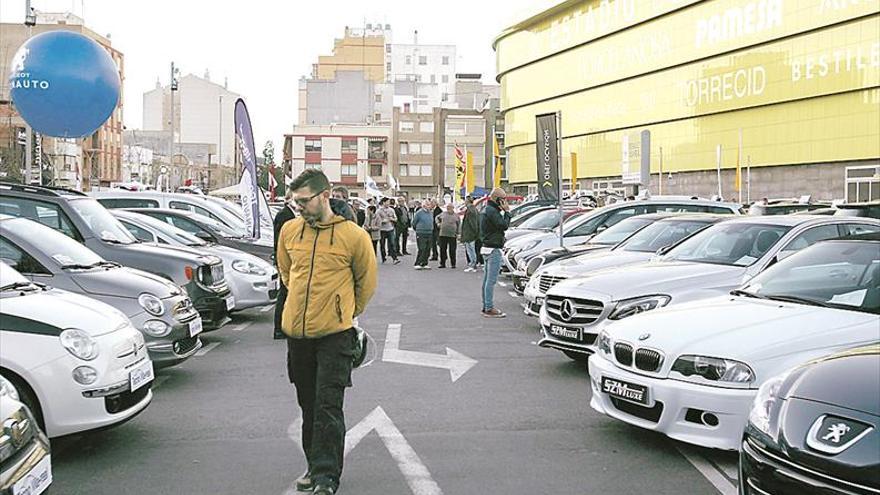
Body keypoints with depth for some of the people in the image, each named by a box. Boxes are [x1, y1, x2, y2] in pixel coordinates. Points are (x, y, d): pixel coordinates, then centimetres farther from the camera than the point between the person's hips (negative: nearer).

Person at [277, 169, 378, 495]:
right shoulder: (289, 230, 2)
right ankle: (315, 465, 30)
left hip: (335, 334, -4)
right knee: (308, 404, 15)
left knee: (328, 406, -5)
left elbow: (367, 282, 5)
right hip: (296, 332, 5)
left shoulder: (353, 235, -9)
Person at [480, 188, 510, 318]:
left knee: (487, 280, 14)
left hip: (487, 248, 11)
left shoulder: (486, 209, 17)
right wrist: (507, 211, -11)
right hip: (493, 249, -11)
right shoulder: (492, 211, -16)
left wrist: (503, 211, 8)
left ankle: (486, 307, 20)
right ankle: (489, 309, -7)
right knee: (491, 280, -9)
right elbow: (504, 225, -20)